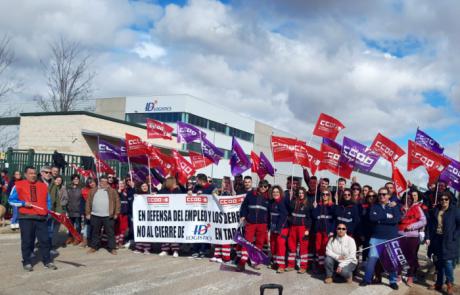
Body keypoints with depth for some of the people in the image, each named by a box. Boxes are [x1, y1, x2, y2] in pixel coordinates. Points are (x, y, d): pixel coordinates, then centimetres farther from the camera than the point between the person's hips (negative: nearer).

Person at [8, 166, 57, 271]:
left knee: (45, 240, 3)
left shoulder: (43, 186, 12)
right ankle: (27, 262, 13)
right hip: (26, 217, -3)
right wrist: (23, 203, -13)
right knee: (26, 241, 2)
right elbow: (11, 200, 1)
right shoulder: (19, 185, 1)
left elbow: (48, 200, 18)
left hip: (41, 217, 3)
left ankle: (47, 261, 10)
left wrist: (48, 211, 1)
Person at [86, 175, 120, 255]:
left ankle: (112, 248, 7)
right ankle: (94, 247, 24)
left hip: (108, 216, -2)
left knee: (110, 232, 1)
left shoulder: (112, 191, 3)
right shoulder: (93, 191, 11)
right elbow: (89, 202, 10)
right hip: (95, 215, 2)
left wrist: (116, 213, -6)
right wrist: (88, 213, 5)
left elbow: (117, 201, 0)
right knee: (95, 232, 12)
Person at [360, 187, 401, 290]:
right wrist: (386, 216, -12)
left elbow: (397, 219, -13)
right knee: (372, 258, -3)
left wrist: (380, 219, -12)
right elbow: (372, 217, -10)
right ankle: (367, 279, 9)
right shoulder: (375, 206, 8)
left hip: (391, 238, 0)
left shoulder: (394, 207, 5)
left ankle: (393, 281, 18)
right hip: (376, 237, 0)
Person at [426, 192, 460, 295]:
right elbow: (430, 224, 9)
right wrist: (428, 237, 3)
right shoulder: (435, 210, 6)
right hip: (436, 239, 4)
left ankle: (450, 284, 6)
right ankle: (439, 283, 21)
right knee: (439, 262, 10)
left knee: (448, 262, -9)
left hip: (449, 241, -4)